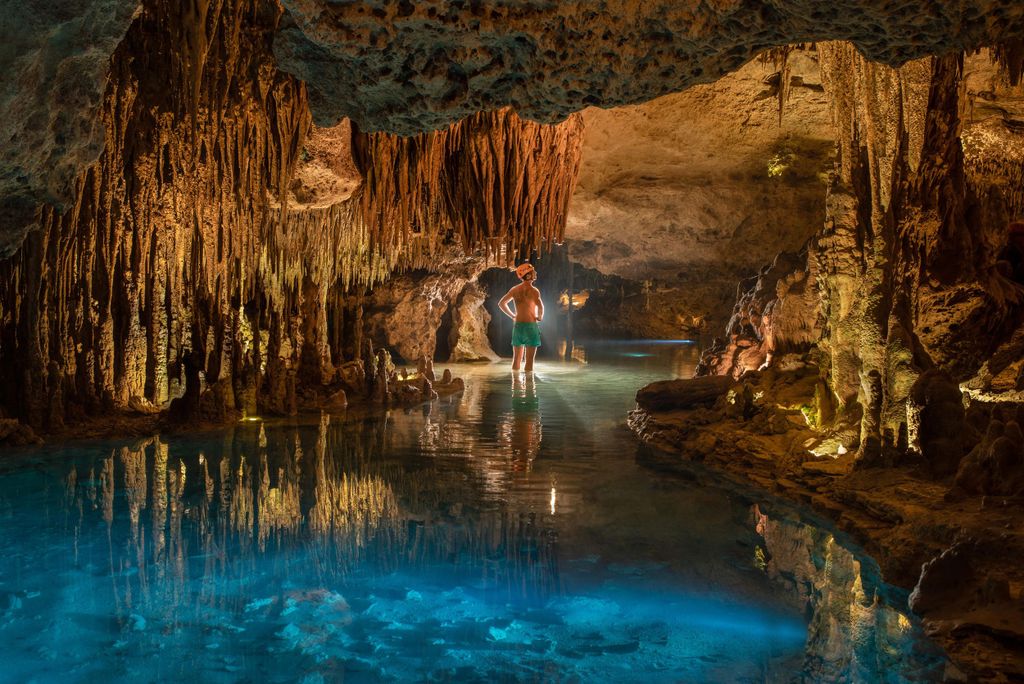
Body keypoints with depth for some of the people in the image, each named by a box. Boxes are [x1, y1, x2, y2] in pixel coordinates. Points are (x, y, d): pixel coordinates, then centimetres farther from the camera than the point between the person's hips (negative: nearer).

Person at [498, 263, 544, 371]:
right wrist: (540, 317, -10)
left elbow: (501, 303, 14)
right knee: (529, 359, -2)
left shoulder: (514, 289, 7)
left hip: (517, 325, 6)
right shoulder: (533, 290, -12)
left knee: (516, 358, 11)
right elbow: (540, 305, -29)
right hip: (530, 326, -6)